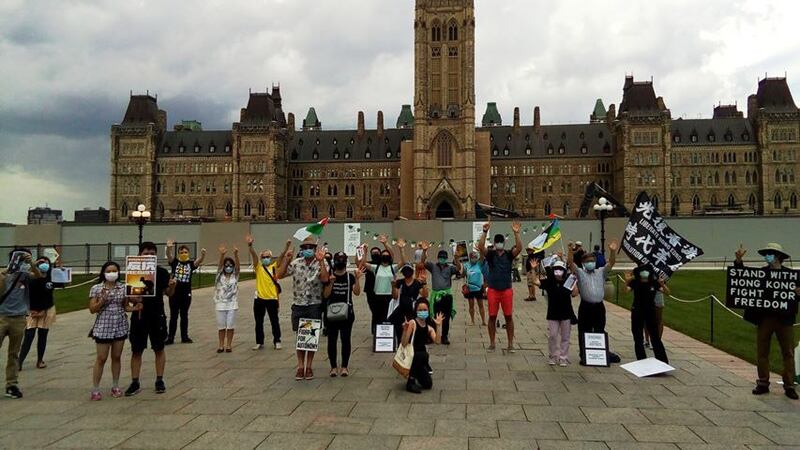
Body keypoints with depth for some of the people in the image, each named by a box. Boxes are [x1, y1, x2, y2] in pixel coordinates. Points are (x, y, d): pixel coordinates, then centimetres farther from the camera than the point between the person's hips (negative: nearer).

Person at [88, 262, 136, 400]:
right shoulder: (96, 288, -5)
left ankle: (115, 386, 23)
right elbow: (92, 310, -6)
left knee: (116, 357, 11)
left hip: (120, 327, 3)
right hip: (103, 328, -2)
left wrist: (134, 308, -12)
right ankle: (95, 389, 12)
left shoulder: (123, 287, 2)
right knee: (101, 359, 2)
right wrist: (102, 300, -22)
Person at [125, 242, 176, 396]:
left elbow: (168, 293, 2)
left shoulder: (162, 272, -2)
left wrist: (172, 286, -19)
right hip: (139, 315, 0)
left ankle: (160, 380, 20)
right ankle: (135, 383, 17)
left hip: (157, 315, 0)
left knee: (159, 349, 9)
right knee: (136, 350, 6)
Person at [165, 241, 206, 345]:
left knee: (184, 316, 12)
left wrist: (203, 255, -41)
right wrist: (169, 248, -41)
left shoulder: (191, 263, 0)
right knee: (173, 316, 7)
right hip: (174, 292, -1)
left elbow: (199, 261, -19)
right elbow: (169, 255, -19)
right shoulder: (174, 262, 0)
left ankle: (184, 337, 21)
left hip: (186, 293, 1)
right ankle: (171, 338, 14)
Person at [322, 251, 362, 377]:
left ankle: (344, 366, 11)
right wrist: (331, 282, -17)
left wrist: (357, 279, -18)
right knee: (332, 340, 3)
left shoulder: (350, 277, 4)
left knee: (346, 339, 2)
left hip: (347, 312, 0)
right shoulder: (329, 277, 3)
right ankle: (334, 366, 12)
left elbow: (357, 292, -7)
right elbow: (325, 295, -4)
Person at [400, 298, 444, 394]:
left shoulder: (429, 328, 5)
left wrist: (438, 325, -15)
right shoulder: (412, 323, -13)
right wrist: (405, 330, -34)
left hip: (420, 359, 6)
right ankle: (411, 382, -17)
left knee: (428, 384, 0)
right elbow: (404, 344, -19)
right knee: (423, 355, -36)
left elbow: (437, 341, -13)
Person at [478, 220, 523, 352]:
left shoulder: (509, 254, 0)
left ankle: (510, 344, 13)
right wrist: (485, 232, -29)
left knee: (508, 317, 5)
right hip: (493, 290, 0)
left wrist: (516, 233, -31)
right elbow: (480, 247, -19)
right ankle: (492, 343, 16)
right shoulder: (490, 255, -1)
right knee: (492, 317, 5)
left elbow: (519, 248, -19)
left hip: (507, 290, 0)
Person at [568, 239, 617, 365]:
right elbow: (570, 263, -11)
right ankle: (584, 356, 12)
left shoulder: (601, 272, 12)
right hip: (585, 306, -3)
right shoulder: (580, 273, 3)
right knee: (584, 332, 3)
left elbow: (611, 263, 1)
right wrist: (571, 250, -27)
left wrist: (613, 251, -16)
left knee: (600, 331, 13)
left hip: (599, 306, 3)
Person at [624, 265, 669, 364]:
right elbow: (626, 290, -22)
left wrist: (663, 284, -33)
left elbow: (667, 292, -13)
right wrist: (626, 282, -41)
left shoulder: (654, 283, -5)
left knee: (655, 338, 0)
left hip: (651, 312, 0)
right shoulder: (634, 282, -7)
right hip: (637, 313, 0)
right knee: (638, 339, 6)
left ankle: (663, 362, 7)